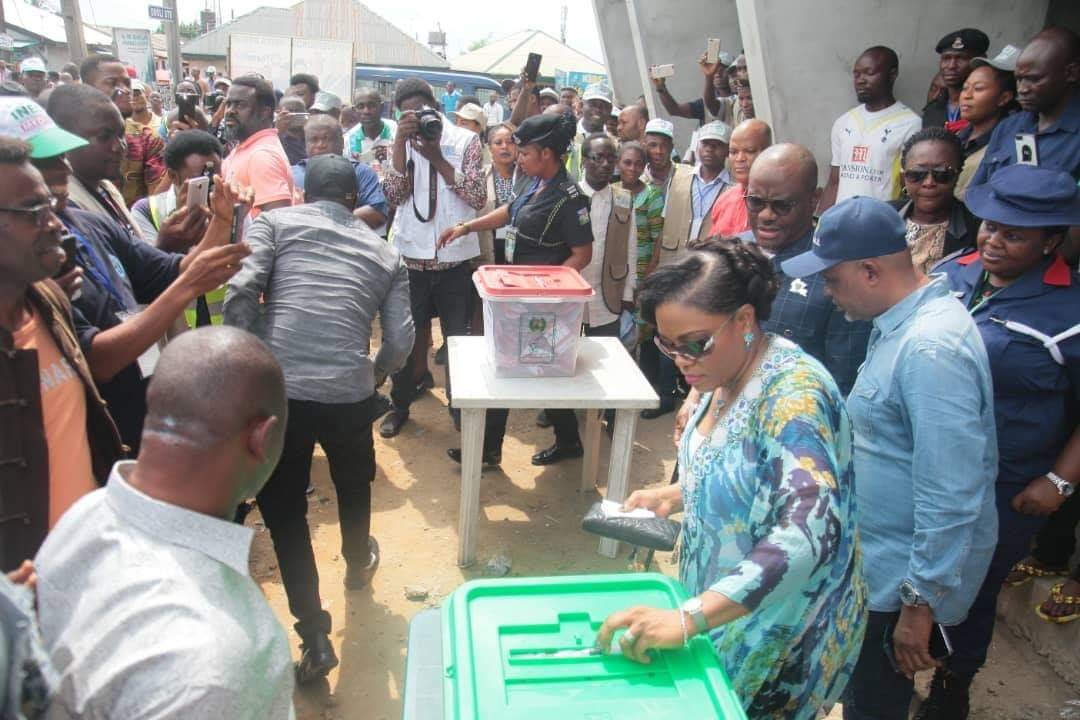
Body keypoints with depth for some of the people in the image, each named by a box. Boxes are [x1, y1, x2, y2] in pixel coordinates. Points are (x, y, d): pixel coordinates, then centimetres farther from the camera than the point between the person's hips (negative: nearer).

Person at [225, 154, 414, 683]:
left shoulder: (275, 222, 8)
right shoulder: (385, 252, 14)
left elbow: (240, 292, -8)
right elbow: (400, 341, 6)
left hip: (277, 391, -2)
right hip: (350, 395, 3)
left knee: (283, 510, 15)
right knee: (354, 484, 31)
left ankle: (315, 637, 18)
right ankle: (358, 562, 58)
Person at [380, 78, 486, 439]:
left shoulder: (465, 141, -2)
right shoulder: (401, 143, 5)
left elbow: (479, 198, -12)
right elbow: (393, 196, -8)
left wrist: (438, 159, -17)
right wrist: (401, 142, -15)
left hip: (454, 257, -2)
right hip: (410, 256, 2)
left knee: (458, 338, 10)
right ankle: (400, 405, 30)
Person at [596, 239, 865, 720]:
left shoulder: (793, 393, -28)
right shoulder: (725, 376, -2)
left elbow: (810, 534, -39)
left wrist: (688, 618, -44)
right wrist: (674, 496, -4)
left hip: (777, 630, -7)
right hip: (719, 604, 8)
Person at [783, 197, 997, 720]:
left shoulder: (932, 351, -29)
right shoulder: (903, 320, 2)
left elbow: (950, 497, -28)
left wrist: (920, 605, -21)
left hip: (901, 577, -9)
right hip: (877, 560, 9)